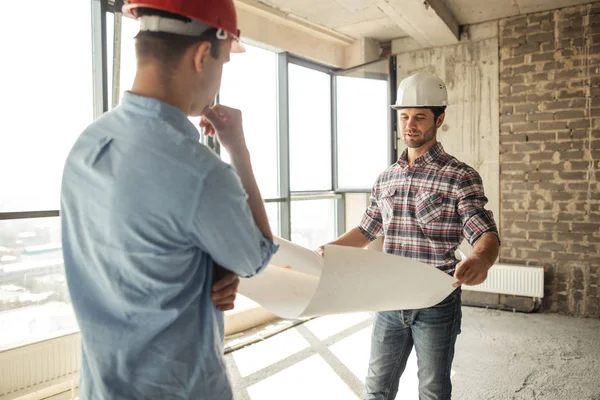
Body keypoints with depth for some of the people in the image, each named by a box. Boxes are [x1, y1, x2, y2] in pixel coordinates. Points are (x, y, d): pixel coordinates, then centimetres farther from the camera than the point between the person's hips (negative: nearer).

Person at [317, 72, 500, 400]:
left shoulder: (460, 177, -9)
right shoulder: (386, 179, 6)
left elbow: (486, 235, -15)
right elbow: (367, 230, 15)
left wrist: (480, 259, -38)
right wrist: (330, 248, 2)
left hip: (436, 306, -4)